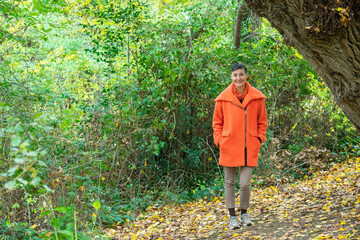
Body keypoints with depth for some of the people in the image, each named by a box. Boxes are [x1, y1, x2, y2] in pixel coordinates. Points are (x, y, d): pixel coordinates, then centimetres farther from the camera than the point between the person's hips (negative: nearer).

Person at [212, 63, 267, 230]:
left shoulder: (257, 97, 1)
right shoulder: (223, 98, -2)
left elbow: (262, 121, 11)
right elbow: (217, 122, 8)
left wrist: (259, 139, 0)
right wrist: (219, 140, -2)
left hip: (249, 148, 0)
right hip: (229, 147, 0)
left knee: (245, 184, -3)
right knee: (229, 183, 8)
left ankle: (244, 213, 21)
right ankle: (232, 217, 20)